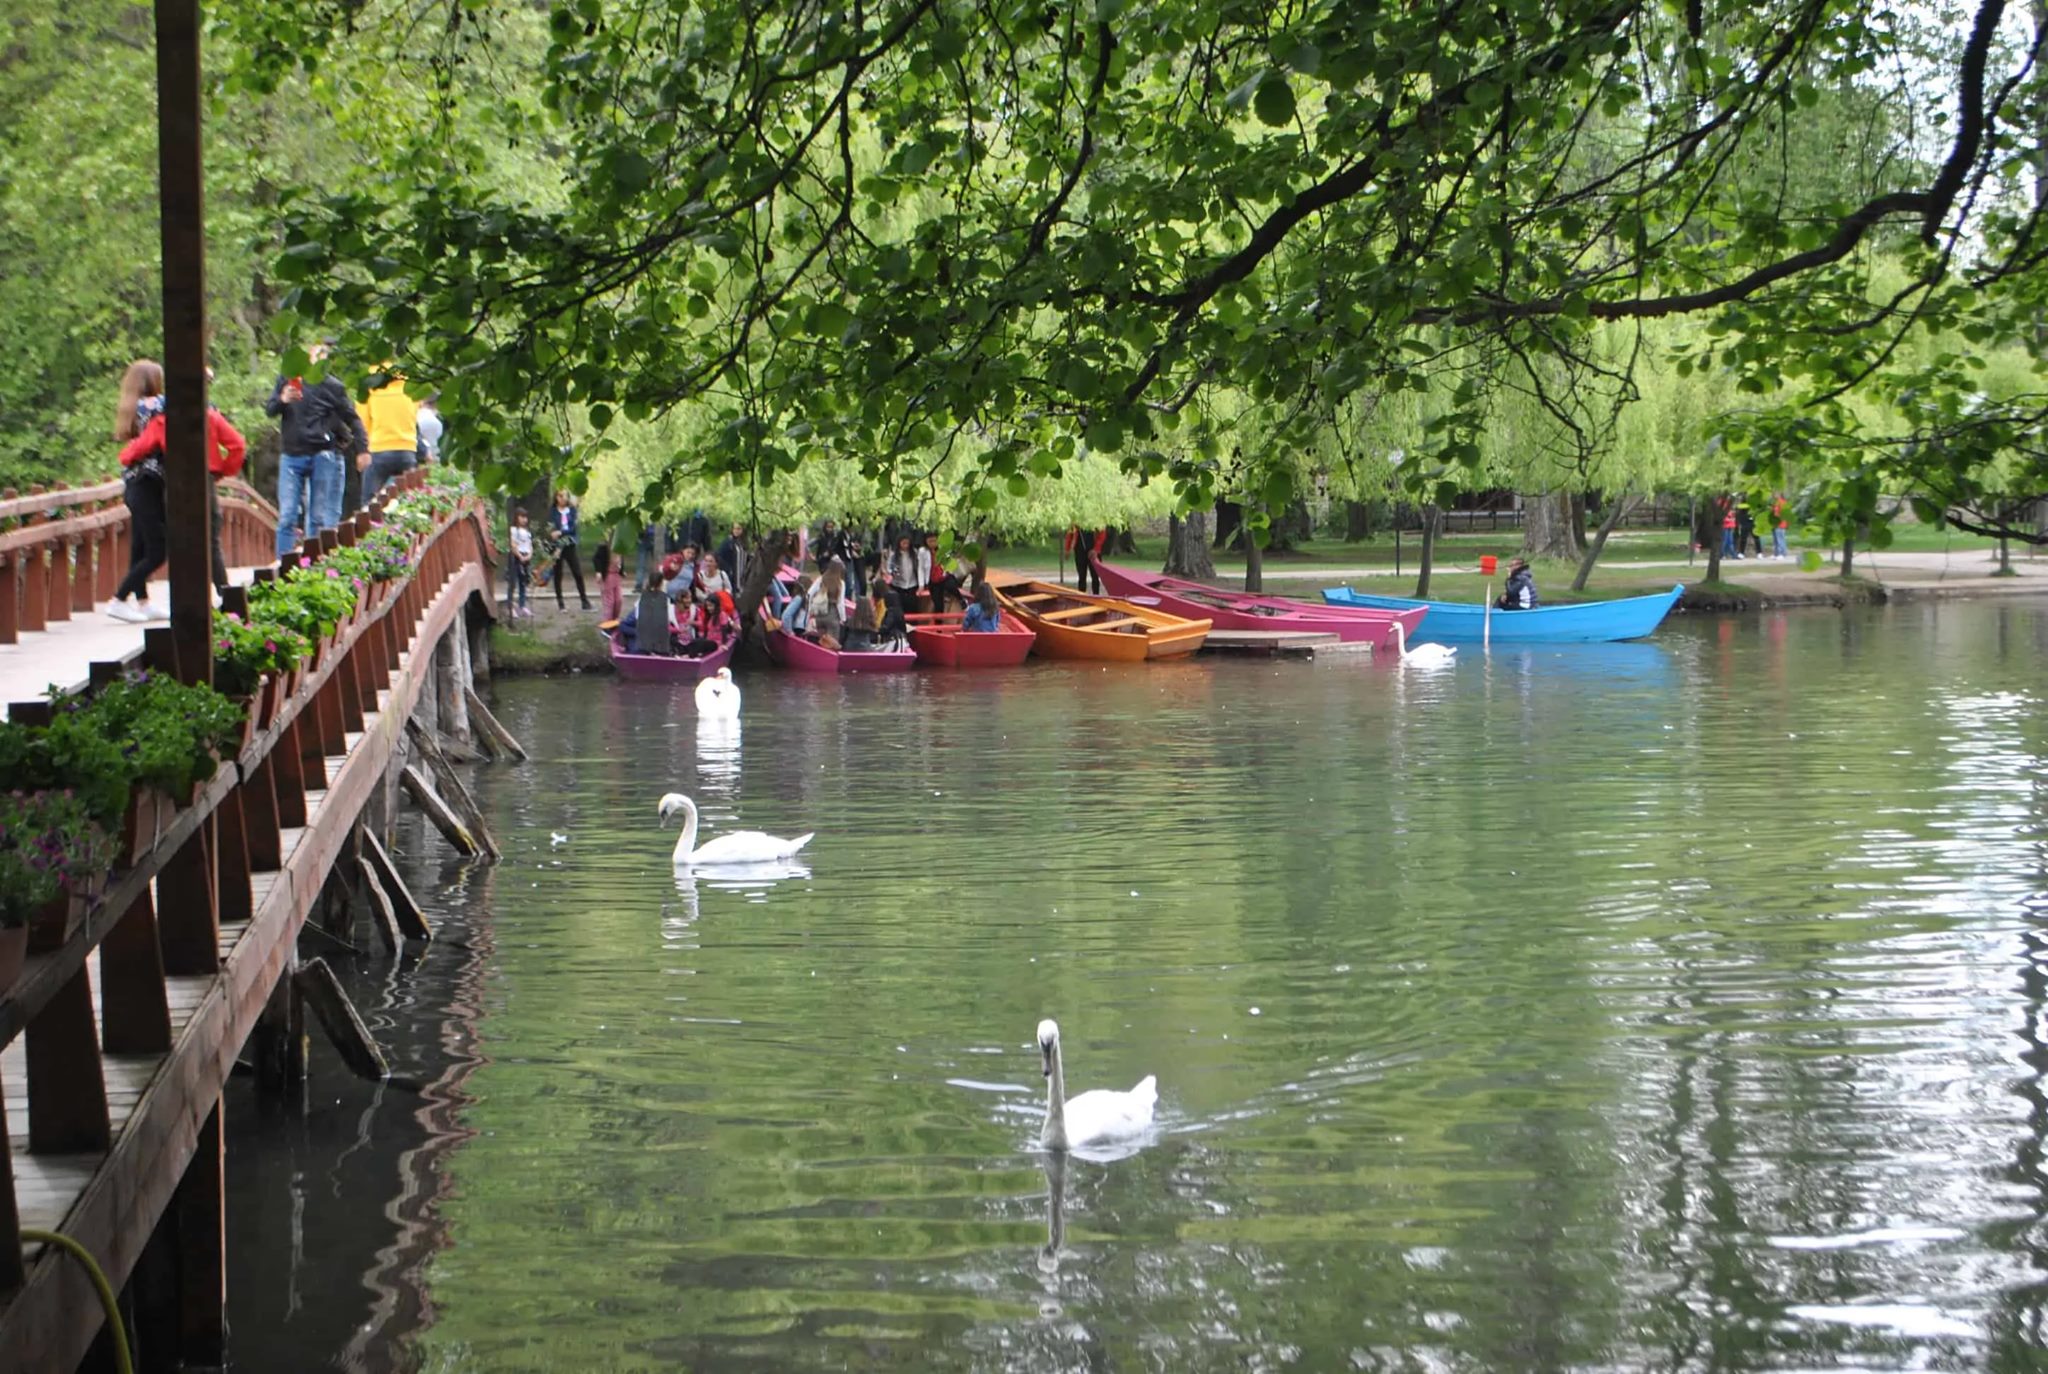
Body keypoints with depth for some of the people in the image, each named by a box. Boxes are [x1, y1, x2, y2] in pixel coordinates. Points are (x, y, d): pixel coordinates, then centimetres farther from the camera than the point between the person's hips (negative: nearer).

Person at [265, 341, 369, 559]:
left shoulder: (331, 386, 1)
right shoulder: (286, 380, 10)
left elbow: (352, 419, 4)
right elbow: (269, 410, 8)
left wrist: (361, 449, -5)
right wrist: (282, 400, -13)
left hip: (323, 457, -3)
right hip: (291, 457, 3)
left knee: (322, 518, 0)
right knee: (287, 516, 0)